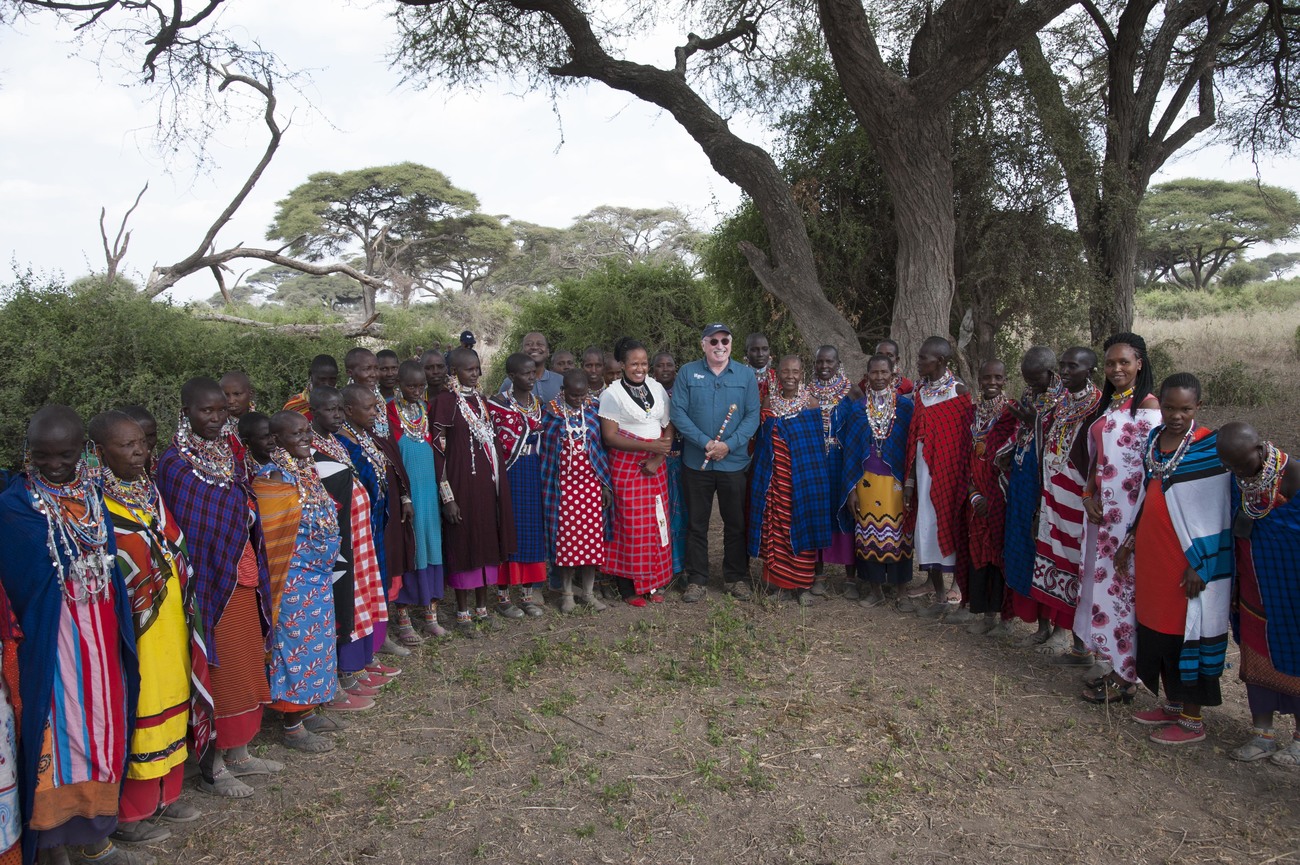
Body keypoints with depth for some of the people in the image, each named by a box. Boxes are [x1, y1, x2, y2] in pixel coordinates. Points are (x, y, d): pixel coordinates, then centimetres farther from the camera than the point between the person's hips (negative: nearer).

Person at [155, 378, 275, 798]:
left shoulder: (228, 454, 8)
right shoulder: (175, 463, -13)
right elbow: (179, 531, -15)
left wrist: (254, 572, 11)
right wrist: (192, 588, -17)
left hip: (242, 579, 7)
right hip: (208, 583, -7)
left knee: (244, 664, 15)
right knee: (217, 670, 2)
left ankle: (236, 752, 30)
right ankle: (212, 767, 17)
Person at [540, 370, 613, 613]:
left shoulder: (592, 411, 3)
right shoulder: (551, 412, -3)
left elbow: (602, 447, 7)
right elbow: (543, 448, 1)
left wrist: (606, 483, 4)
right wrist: (547, 487, -4)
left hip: (591, 483, 2)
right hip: (563, 485, -2)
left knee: (592, 537, 4)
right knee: (565, 538, 2)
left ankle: (588, 591, 17)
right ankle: (566, 593, 15)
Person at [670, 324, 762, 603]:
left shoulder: (745, 375, 3)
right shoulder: (687, 373, 1)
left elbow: (753, 415, -2)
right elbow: (678, 413, -6)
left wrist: (729, 445, -15)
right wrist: (705, 443, -16)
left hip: (734, 462, 1)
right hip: (696, 462, 0)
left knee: (736, 522, 9)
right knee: (696, 523, 8)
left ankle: (737, 577, 23)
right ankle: (696, 579, 19)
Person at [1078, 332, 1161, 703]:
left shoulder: (1148, 404, -9)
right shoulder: (1107, 404, 14)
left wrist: (1140, 521, -17)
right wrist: (1089, 496, 1)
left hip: (1131, 509, -7)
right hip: (1102, 507, 7)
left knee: (1124, 582, -2)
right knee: (1100, 578, 10)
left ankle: (1124, 675, 8)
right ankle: (1107, 660, 21)